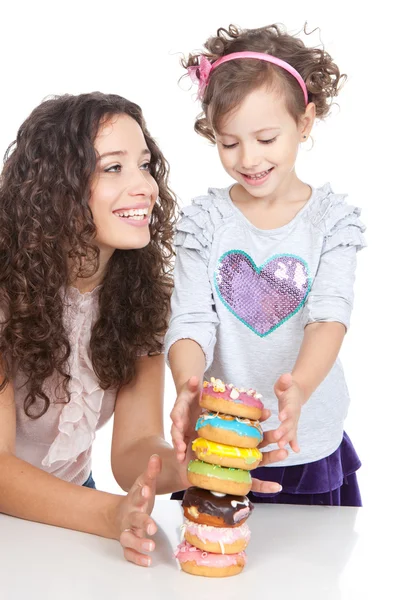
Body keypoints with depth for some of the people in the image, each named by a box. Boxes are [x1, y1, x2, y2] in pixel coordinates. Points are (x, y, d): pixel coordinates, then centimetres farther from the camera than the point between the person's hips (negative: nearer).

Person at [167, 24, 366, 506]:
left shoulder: (332, 218, -5)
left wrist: (299, 386, -36)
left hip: (310, 447, 0)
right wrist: (188, 385, -33)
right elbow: (190, 321, -11)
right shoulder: (204, 221, -4)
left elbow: (330, 315, -16)